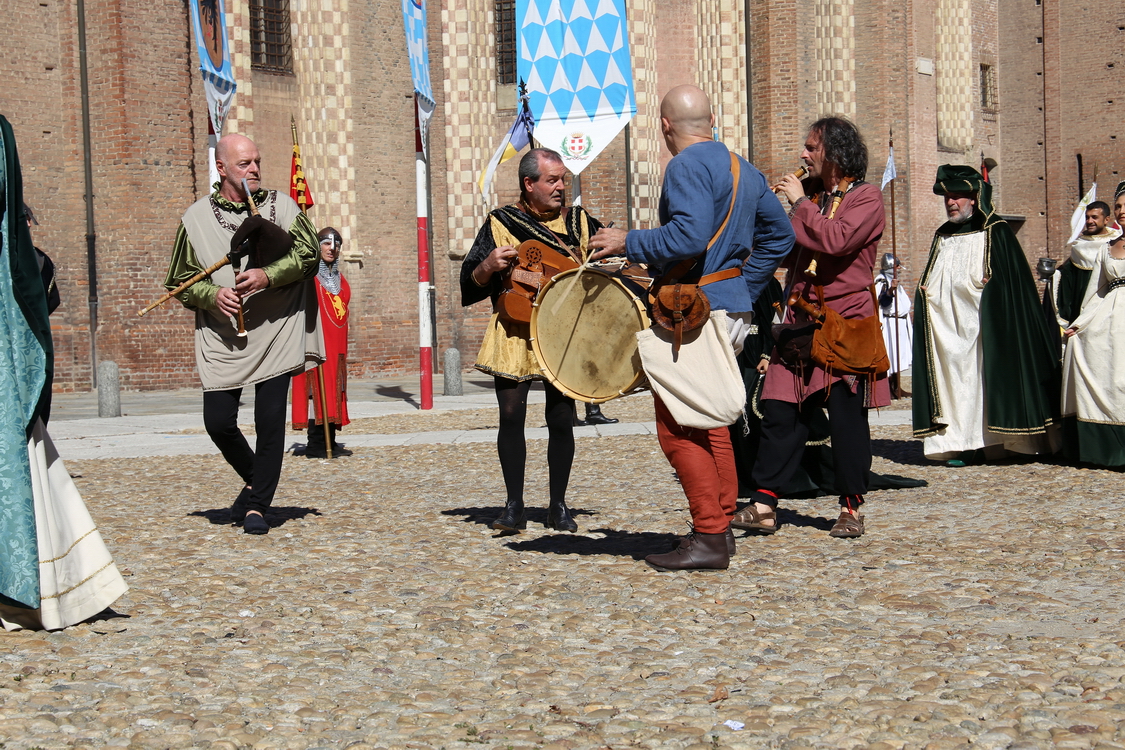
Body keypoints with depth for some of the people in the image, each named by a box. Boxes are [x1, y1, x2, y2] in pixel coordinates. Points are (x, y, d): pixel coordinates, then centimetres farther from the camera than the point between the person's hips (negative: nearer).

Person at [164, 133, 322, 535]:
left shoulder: (280, 205, 3)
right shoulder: (197, 218, 4)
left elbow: (309, 253, -4)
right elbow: (179, 281, 8)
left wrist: (268, 275, -18)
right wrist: (212, 294, -12)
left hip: (275, 332, -1)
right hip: (222, 338, 1)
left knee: (270, 419, -6)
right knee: (218, 422, -1)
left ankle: (256, 504, 8)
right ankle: (257, 480, 27)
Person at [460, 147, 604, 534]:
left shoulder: (579, 222, 10)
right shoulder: (501, 223, 4)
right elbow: (470, 283, 2)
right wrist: (489, 265, -18)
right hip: (515, 333, -1)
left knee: (561, 419, 0)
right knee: (511, 416, -6)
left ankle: (558, 506, 13)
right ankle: (514, 506, 4)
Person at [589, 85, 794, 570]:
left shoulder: (688, 166, -12)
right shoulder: (742, 168, 16)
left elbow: (689, 236, -26)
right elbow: (779, 234, 21)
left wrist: (628, 243, -14)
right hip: (734, 308, 10)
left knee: (678, 428, -7)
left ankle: (708, 538, -8)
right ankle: (721, 526, 23)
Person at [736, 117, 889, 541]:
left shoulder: (866, 198, -3)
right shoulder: (813, 196, 19)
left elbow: (835, 240, -21)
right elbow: (791, 254, 23)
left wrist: (799, 204, -11)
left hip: (846, 323, -6)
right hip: (802, 322, 6)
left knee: (847, 418, -1)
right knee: (781, 413, -1)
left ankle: (851, 508, 10)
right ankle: (763, 505, 0)